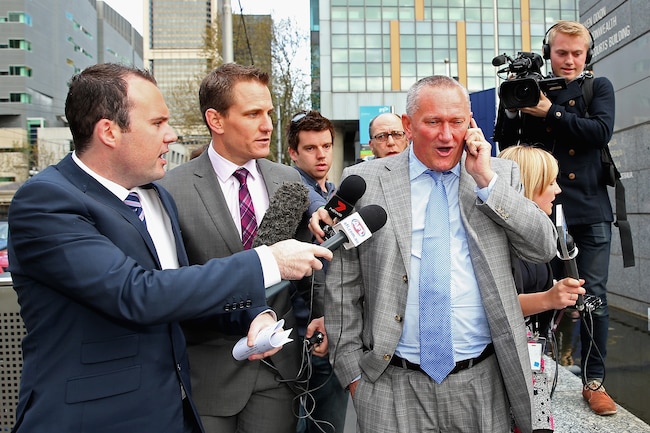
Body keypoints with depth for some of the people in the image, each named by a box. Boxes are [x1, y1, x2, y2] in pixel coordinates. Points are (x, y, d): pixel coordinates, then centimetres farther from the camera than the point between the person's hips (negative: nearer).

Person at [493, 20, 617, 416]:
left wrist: (551, 112, -17)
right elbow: (505, 143, 3)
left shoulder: (598, 87, 8)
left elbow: (601, 132, -10)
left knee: (594, 297, 4)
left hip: (590, 209, 0)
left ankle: (594, 381, 17)